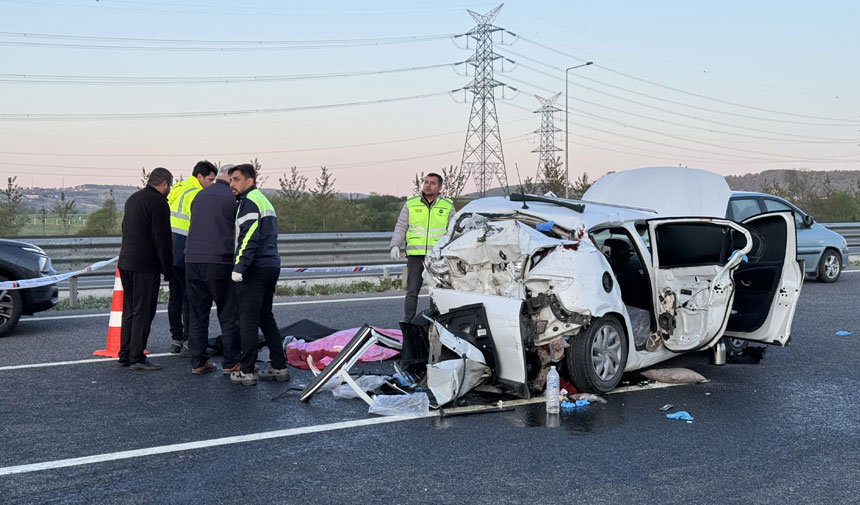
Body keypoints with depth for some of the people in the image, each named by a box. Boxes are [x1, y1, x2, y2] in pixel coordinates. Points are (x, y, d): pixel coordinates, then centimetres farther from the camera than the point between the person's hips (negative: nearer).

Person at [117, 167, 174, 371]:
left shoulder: (132, 199, 18)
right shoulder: (158, 202, -12)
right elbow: (162, 239, -15)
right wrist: (168, 269, -10)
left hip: (125, 262, 9)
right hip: (145, 266, -9)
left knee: (129, 311, 14)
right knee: (143, 312, -5)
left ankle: (125, 355, 19)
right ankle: (137, 358, -3)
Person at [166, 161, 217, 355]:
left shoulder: (176, 190, 18)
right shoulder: (194, 194, -11)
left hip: (169, 252, 9)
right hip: (185, 254, -9)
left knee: (175, 296, 13)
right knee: (189, 297, -4)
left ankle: (176, 340, 18)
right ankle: (189, 342, -3)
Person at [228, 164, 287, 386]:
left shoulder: (250, 201, -9)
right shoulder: (265, 201, 21)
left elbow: (250, 238, -21)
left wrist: (239, 267, -22)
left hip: (255, 268, -10)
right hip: (271, 266, 10)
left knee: (248, 320, -5)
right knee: (266, 318, 15)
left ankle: (246, 372, -1)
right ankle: (279, 367, 16)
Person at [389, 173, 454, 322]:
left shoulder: (448, 206, 9)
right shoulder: (410, 203, 10)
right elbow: (400, 227, 11)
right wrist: (395, 245, -3)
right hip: (415, 255, 0)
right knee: (412, 292, -6)